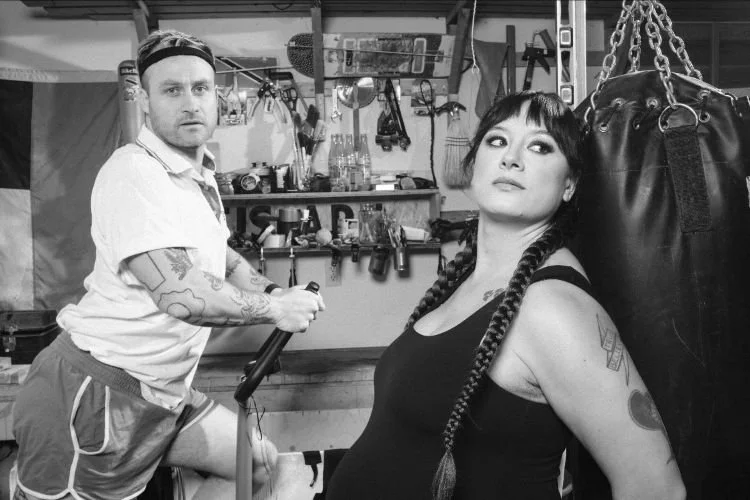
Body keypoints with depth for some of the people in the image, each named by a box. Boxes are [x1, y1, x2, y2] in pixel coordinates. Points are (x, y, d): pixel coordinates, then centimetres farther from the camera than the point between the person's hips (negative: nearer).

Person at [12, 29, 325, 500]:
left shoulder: (200, 176, 12)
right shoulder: (134, 171, -19)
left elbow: (222, 257, 23)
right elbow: (181, 295, -28)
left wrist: (274, 291, 5)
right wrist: (276, 309, -16)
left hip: (162, 395, 9)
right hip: (92, 395, -9)